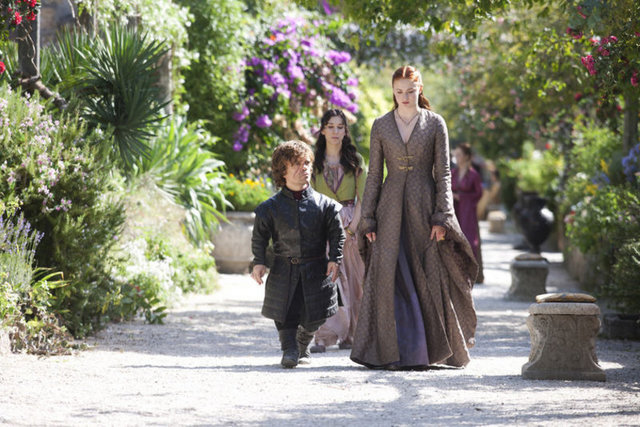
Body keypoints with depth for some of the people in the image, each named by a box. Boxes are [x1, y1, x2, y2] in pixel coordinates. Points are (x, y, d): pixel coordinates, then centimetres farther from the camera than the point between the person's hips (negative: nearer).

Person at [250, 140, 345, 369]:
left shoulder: (324, 204, 1)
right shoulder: (271, 207, 0)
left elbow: (337, 234, 6)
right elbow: (259, 236, 7)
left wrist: (334, 259, -6)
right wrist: (259, 262, -4)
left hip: (315, 270, 1)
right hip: (284, 270, -1)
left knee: (313, 316, 6)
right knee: (285, 313, -7)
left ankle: (303, 345, 33)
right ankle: (289, 350, 5)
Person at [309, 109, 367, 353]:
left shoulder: (355, 160, 7)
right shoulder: (315, 161, 8)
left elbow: (362, 198, 2)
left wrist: (352, 226, -9)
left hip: (351, 223, 1)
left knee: (352, 278, 0)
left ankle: (349, 334, 10)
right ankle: (324, 337, -15)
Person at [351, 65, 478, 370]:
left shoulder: (435, 124, 3)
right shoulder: (381, 126, 7)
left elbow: (443, 173, 1)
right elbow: (374, 174, 7)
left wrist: (442, 217, -8)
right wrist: (368, 219, 1)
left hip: (424, 207, -1)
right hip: (391, 210, 1)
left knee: (429, 276, -1)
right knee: (392, 277, -7)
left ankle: (432, 348, 12)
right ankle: (395, 352, -3)